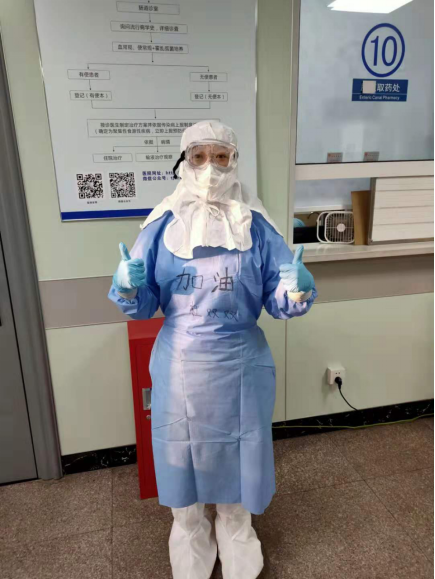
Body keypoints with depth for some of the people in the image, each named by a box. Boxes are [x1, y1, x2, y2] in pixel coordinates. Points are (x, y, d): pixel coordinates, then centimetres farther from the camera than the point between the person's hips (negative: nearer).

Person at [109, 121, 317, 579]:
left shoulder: (256, 226, -5)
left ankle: (235, 531, 50)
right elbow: (143, 304, -3)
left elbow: (279, 303, -5)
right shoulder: (162, 226, -4)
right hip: (180, 365, 1)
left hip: (239, 364, 0)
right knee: (181, 448, 18)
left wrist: (297, 289, -27)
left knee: (237, 446, 18)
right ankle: (190, 533, 50)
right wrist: (127, 287, -24)